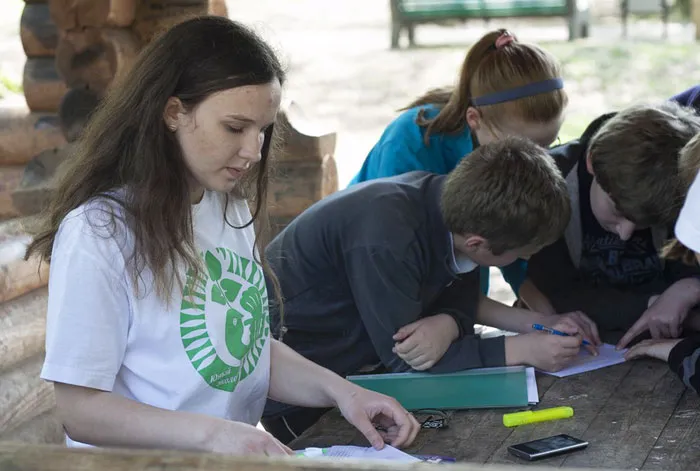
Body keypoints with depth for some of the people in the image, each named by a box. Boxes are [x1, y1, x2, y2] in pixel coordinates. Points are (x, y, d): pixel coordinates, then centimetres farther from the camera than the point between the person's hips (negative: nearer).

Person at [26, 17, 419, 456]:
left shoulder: (233, 209, 10)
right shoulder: (98, 230, -12)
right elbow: (81, 410, -12)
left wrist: (340, 390, -1)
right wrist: (212, 432, -24)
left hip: (241, 453, 6)